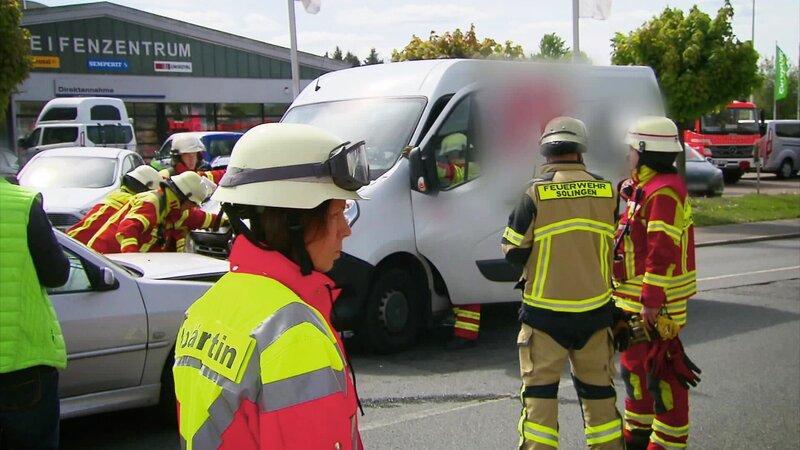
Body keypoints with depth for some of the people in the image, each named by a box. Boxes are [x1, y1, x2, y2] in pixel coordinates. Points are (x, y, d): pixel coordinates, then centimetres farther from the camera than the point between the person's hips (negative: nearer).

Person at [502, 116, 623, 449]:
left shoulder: (536, 193, -12)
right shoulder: (605, 192, -1)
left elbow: (514, 252, -8)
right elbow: (613, 249, 9)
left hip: (545, 312, -3)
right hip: (595, 310, 3)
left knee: (539, 391, 5)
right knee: (598, 388, 18)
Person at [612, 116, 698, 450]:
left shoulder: (663, 193, -19)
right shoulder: (643, 188, 15)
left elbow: (663, 252, -24)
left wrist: (652, 302, -24)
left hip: (656, 301, -11)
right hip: (635, 299, 11)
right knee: (635, 364, 20)